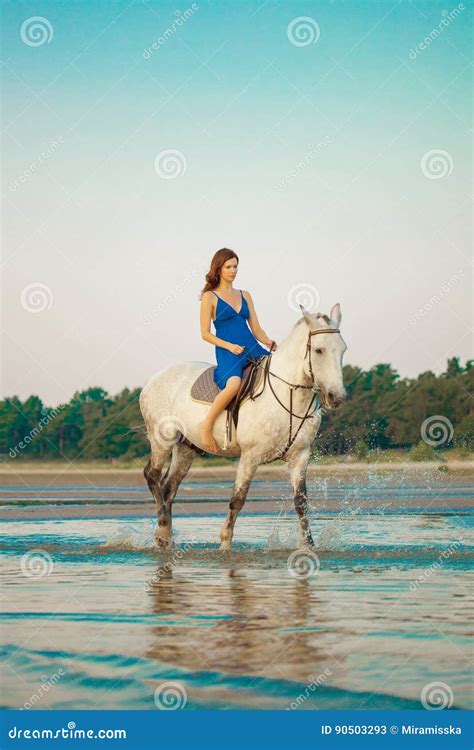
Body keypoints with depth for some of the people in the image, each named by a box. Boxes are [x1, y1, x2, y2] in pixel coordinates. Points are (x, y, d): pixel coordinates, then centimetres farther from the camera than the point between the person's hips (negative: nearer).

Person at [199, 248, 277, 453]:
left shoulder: (244, 296, 18)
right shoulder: (210, 297, 3)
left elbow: (256, 328, 16)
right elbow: (205, 333, -1)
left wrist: (269, 343, -4)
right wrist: (229, 346, -14)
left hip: (252, 349, 6)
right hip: (227, 353, -6)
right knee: (234, 384, -37)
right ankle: (206, 425, -22)